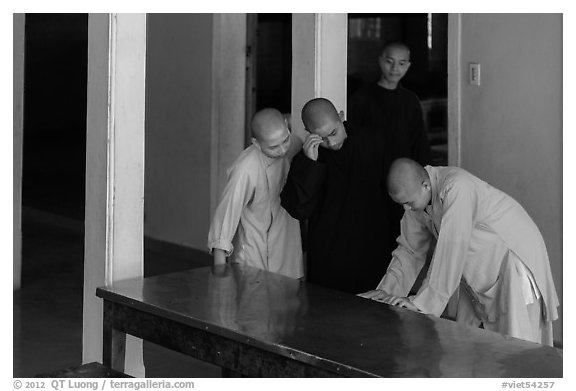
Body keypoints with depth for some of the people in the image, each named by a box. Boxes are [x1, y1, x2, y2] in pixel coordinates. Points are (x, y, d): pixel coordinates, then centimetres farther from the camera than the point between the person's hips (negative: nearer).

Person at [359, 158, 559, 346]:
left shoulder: (457, 189, -32)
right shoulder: (415, 196, -6)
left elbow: (449, 252, -33)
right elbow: (410, 249, 4)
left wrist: (422, 303, -31)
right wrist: (386, 290, -7)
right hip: (478, 269, 8)